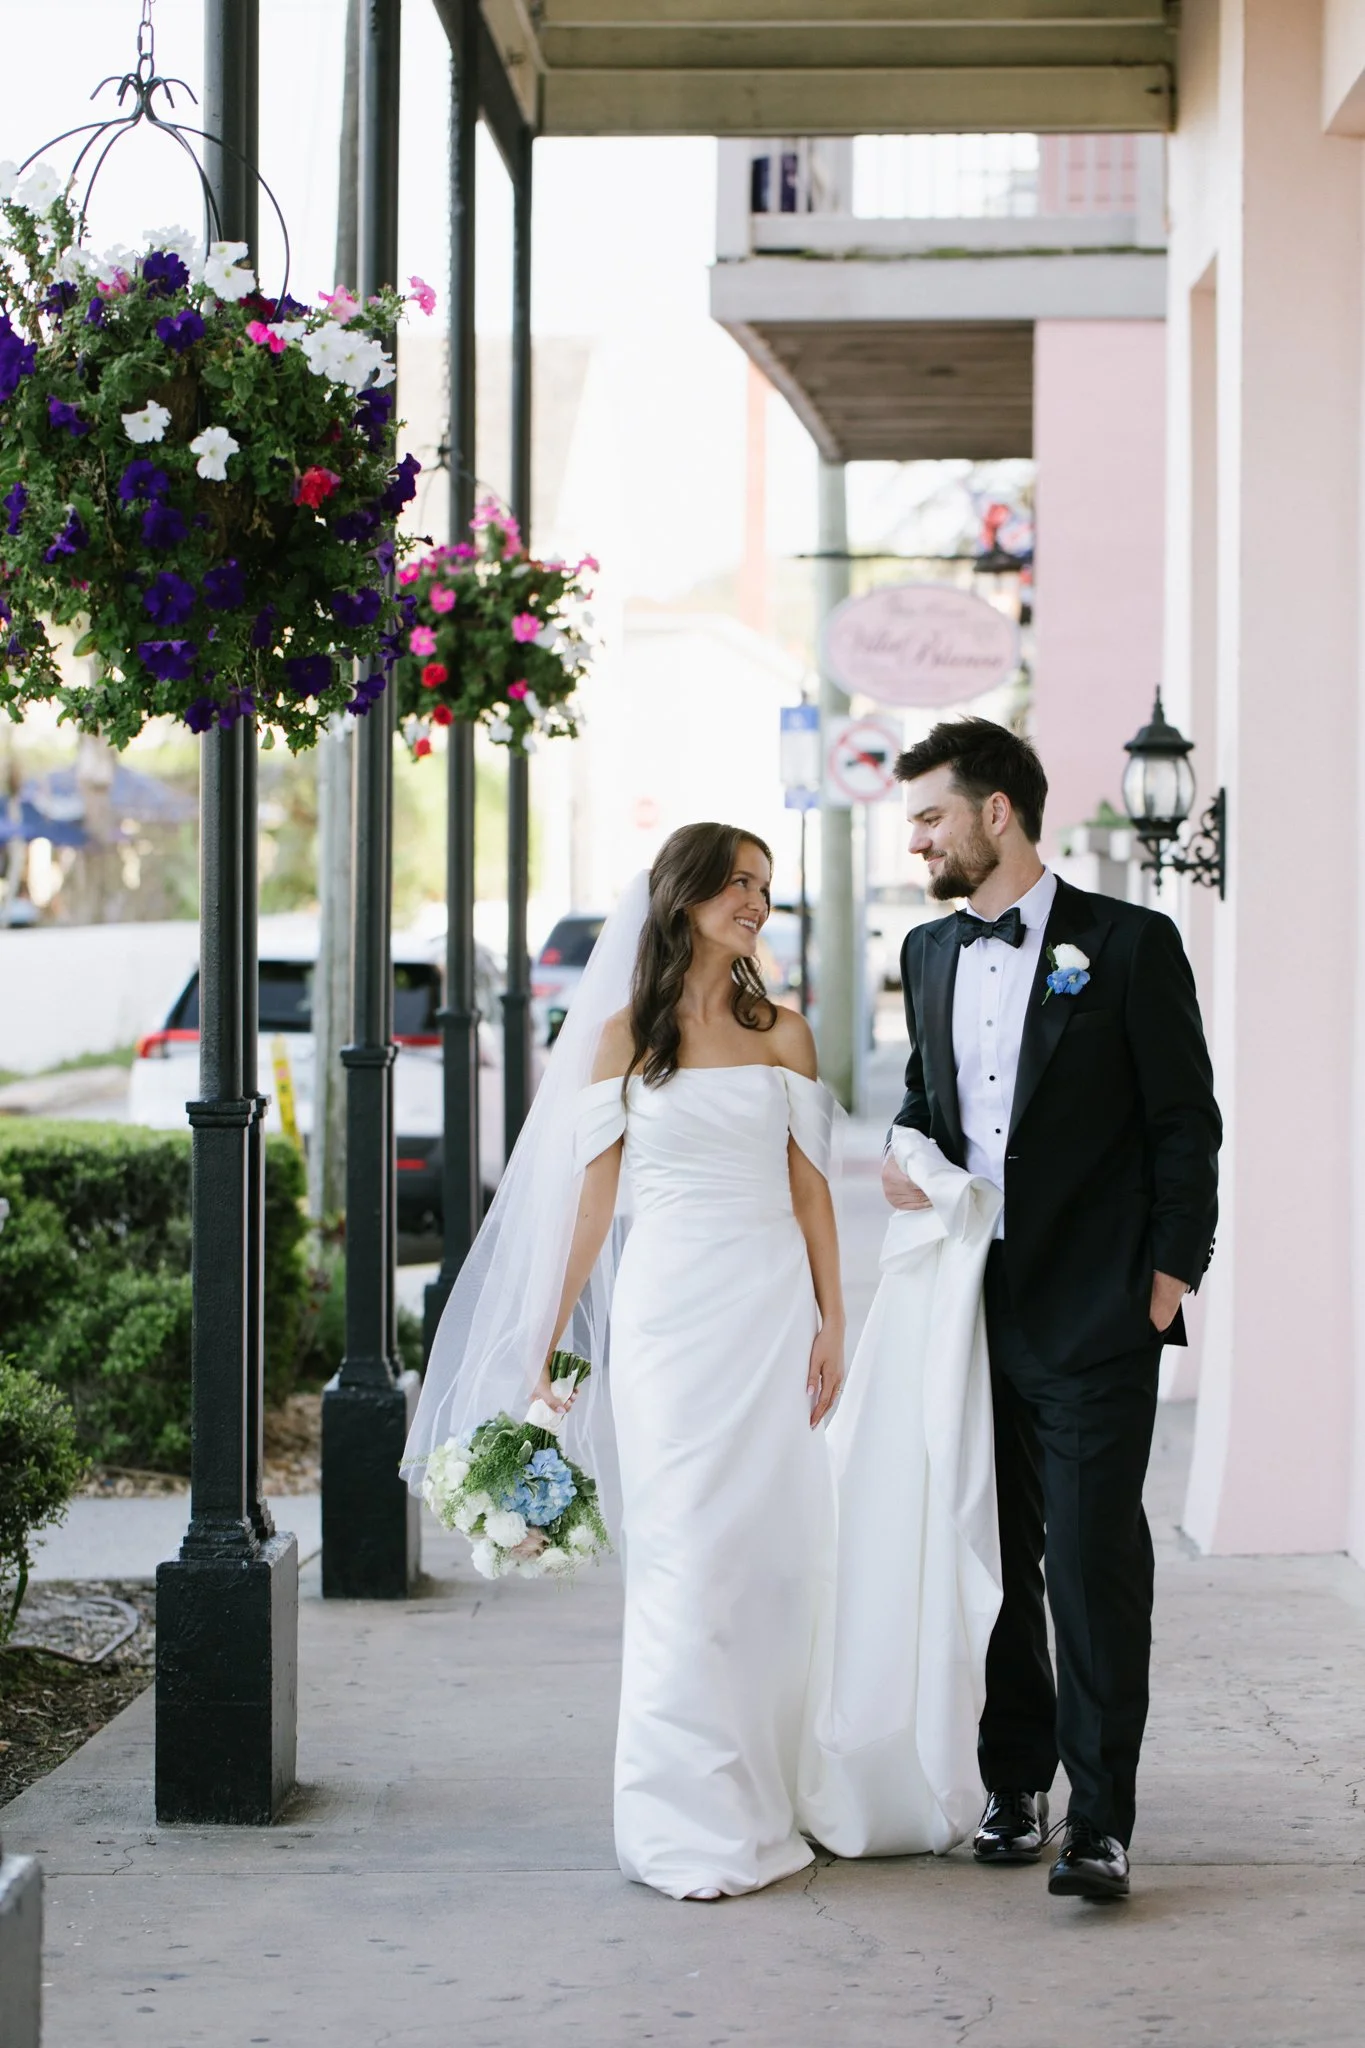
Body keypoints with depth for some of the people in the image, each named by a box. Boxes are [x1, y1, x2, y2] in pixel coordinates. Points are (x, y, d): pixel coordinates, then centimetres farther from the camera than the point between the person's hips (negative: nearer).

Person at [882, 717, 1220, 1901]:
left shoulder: (1128, 944, -4)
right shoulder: (931, 952, 13)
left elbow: (1187, 1122, -4)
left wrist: (1171, 1272, -9)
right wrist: (906, 1149, 3)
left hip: (1095, 1318, -6)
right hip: (972, 1308, 6)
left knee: (1094, 1561, -7)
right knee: (994, 1557, 10)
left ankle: (1102, 1820, -3)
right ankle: (1016, 1787, 22)